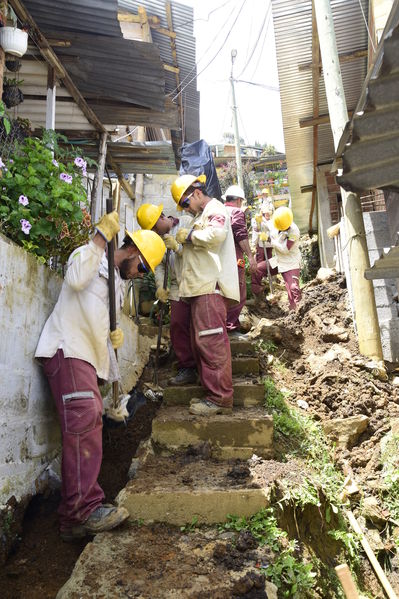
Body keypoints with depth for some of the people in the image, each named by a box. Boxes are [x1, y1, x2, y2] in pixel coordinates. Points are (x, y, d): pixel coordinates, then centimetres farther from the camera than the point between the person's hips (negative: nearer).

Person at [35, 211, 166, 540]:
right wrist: (101, 236, -20)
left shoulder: (119, 284, 26)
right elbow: (76, 279, -23)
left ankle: (76, 514, 15)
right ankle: (84, 509, -15)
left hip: (88, 357, 9)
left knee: (89, 428, 7)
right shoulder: (91, 257, 1)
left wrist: (114, 335, 5)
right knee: (83, 423, -19)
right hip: (67, 349, -9)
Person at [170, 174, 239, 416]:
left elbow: (217, 234, -24)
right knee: (201, 343, 11)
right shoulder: (203, 214, 28)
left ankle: (220, 399, -6)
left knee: (211, 341, -12)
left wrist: (190, 236, -11)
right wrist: (180, 241, 12)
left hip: (211, 287, -10)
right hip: (201, 287, 11)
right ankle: (212, 393, 19)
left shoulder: (215, 208, -2)